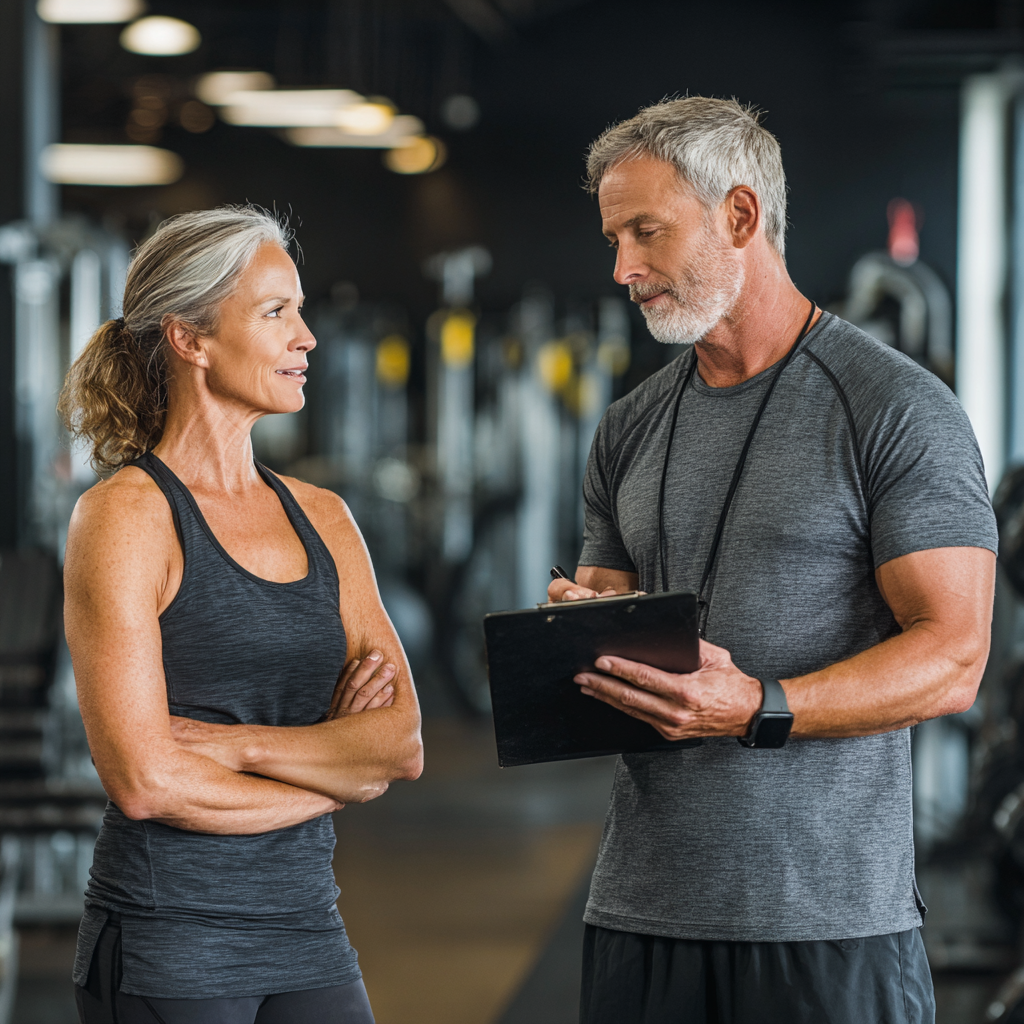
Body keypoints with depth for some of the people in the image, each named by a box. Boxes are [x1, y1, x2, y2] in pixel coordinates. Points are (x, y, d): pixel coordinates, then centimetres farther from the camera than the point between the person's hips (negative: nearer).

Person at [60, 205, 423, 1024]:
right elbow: (145, 780, -15)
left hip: (307, 928, 5)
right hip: (167, 947, -5)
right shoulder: (125, 515, -7)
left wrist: (236, 744, -12)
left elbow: (405, 742, 2)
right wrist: (338, 771, -3)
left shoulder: (322, 519, 11)